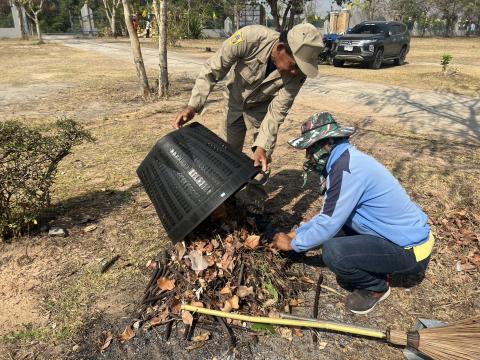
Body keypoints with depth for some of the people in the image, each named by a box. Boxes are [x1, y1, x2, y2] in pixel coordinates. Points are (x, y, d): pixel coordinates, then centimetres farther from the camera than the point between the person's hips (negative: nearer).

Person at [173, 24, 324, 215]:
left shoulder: (297, 74, -32)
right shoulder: (249, 38, -38)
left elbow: (277, 111, -26)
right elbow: (212, 70, -29)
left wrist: (262, 146, -36)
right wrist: (193, 106, -36)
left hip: (261, 107, 0)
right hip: (234, 101, 0)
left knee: (262, 157, -6)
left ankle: (254, 195, 15)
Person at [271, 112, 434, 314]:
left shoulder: (346, 167, -25)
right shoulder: (345, 160, 6)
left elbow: (329, 224, -22)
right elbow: (329, 213, 14)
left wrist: (293, 244, -6)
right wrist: (296, 233, 12)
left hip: (411, 250, -9)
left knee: (332, 252, -25)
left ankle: (377, 287, 4)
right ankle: (374, 269, 18)